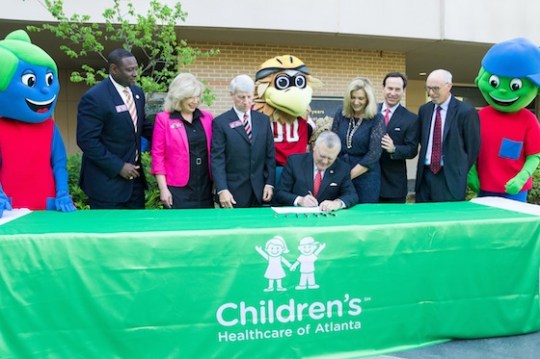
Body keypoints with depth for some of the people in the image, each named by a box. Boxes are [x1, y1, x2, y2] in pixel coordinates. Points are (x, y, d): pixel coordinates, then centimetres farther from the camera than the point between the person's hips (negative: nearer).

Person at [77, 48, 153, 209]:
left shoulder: (137, 92, 6)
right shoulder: (94, 97, -17)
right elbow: (87, 140, -19)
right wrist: (118, 166, -20)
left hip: (134, 176, 7)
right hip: (107, 180, -7)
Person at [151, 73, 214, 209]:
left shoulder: (207, 118, 8)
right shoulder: (163, 119, -3)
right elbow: (157, 156, -3)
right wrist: (163, 189, -8)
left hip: (205, 188, 4)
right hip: (178, 189, -4)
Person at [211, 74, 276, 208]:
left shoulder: (263, 120, 9)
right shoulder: (220, 122, -3)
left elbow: (270, 155, 9)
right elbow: (217, 159, -7)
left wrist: (270, 183, 2)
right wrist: (222, 190, -14)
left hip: (259, 191, 3)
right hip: (233, 193, -3)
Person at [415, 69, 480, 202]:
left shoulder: (466, 111, -8)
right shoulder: (424, 109, 9)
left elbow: (472, 147, -3)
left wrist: (462, 174, 2)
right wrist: (426, 159, 10)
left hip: (451, 177, -5)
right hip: (425, 175, 5)